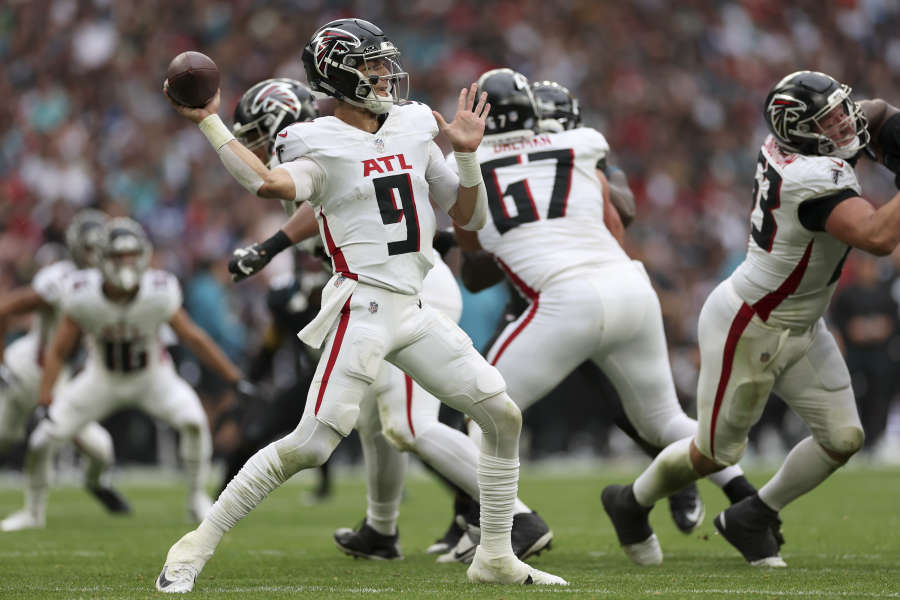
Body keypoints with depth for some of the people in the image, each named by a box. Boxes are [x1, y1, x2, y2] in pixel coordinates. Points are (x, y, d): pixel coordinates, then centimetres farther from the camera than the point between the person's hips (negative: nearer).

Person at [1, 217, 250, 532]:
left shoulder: (159, 293, -27)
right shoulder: (83, 296, -26)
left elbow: (193, 338, -14)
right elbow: (57, 351, -15)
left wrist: (233, 376, -13)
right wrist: (45, 396, -26)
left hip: (152, 376, 0)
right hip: (103, 379, 1)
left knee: (194, 421, -25)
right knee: (45, 438, -10)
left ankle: (197, 497, -3)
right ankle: (35, 504, 16)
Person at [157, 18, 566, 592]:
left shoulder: (413, 130, 14)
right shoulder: (321, 147, -5)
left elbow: (470, 217, 18)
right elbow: (269, 182, -30)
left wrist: (467, 154, 3)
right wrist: (210, 123, -29)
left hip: (416, 310, 7)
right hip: (363, 309, -7)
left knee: (504, 416, 4)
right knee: (310, 444, -15)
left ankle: (495, 557, 16)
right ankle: (195, 547, -7)